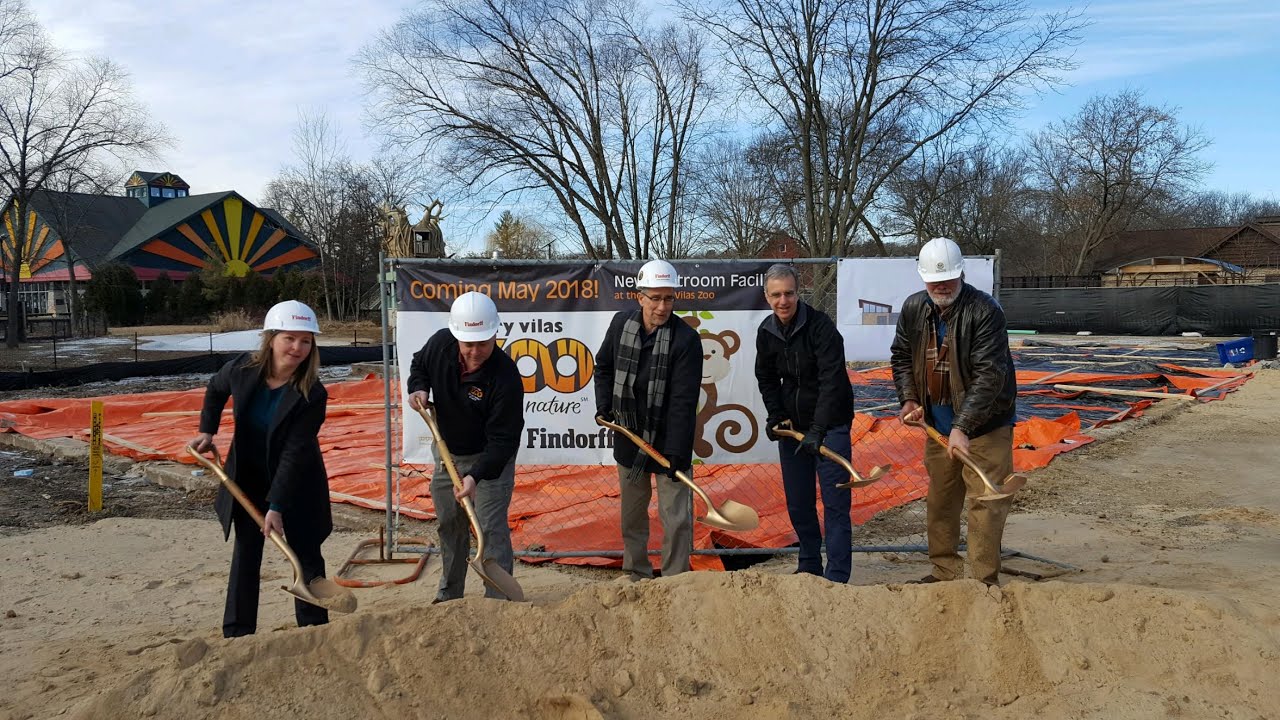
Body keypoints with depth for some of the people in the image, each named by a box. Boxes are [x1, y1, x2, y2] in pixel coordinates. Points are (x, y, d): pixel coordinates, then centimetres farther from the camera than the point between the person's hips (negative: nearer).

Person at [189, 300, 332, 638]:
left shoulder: (312, 395, -26)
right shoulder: (242, 369, -15)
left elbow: (294, 454, -27)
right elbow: (215, 389, 11)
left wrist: (277, 506, -28)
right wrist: (206, 430, 4)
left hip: (296, 484, -2)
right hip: (248, 478, 3)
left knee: (306, 555, 4)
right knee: (246, 553, 7)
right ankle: (237, 633, 18)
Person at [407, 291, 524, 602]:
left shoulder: (505, 376, -32)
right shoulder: (440, 344, -17)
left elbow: (503, 440, -31)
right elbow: (419, 364, 9)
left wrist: (476, 475, -42)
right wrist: (418, 388, -12)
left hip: (490, 459, -6)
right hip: (446, 452, 6)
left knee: (491, 529, -10)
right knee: (449, 525, 19)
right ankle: (449, 594, 38)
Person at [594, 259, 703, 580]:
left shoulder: (686, 338, -18)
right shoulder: (622, 323, -4)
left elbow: (684, 401, -22)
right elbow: (603, 366, 15)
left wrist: (677, 451, -27)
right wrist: (604, 405, 1)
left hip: (669, 441, -4)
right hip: (629, 436, 4)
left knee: (677, 518, -3)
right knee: (631, 514, 15)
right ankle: (637, 577, 31)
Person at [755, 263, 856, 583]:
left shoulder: (821, 326, -19)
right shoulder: (766, 332, 0)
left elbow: (831, 381, -26)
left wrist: (817, 430, -33)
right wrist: (776, 416, 2)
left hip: (829, 424, -6)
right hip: (792, 424, 6)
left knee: (835, 502, -5)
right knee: (798, 502, 12)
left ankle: (837, 577, 1)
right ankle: (810, 566, 28)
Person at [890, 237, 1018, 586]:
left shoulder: (985, 310, -19)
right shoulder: (913, 309, 0)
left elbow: (989, 375, -25)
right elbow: (901, 357, 15)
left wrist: (962, 427, -32)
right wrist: (909, 398, -1)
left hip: (985, 425, -6)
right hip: (937, 424, 6)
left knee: (986, 503, -5)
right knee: (939, 501, 14)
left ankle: (985, 580, 5)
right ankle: (945, 571, 28)